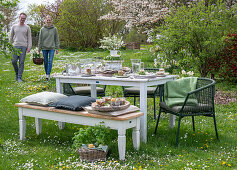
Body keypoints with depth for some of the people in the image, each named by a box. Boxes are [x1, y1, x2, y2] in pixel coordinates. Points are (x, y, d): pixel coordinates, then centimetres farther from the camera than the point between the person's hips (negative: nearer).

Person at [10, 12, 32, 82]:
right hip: (15, 46, 2)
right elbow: (11, 36, 17)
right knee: (14, 61, -5)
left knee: (21, 62, -4)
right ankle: (17, 73, 19)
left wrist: (29, 47, -5)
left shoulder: (27, 27, 6)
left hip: (23, 47, -1)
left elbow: (29, 38, 4)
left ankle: (19, 77, 0)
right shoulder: (14, 26, 10)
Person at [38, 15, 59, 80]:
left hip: (52, 48, -1)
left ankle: (48, 75, -13)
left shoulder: (54, 29, 2)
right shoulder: (42, 29, 3)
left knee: (50, 61, -11)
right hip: (44, 48, 1)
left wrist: (57, 48, 2)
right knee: (45, 62, 7)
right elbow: (40, 40, 5)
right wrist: (39, 49, 3)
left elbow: (56, 39, 5)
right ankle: (46, 74, 20)